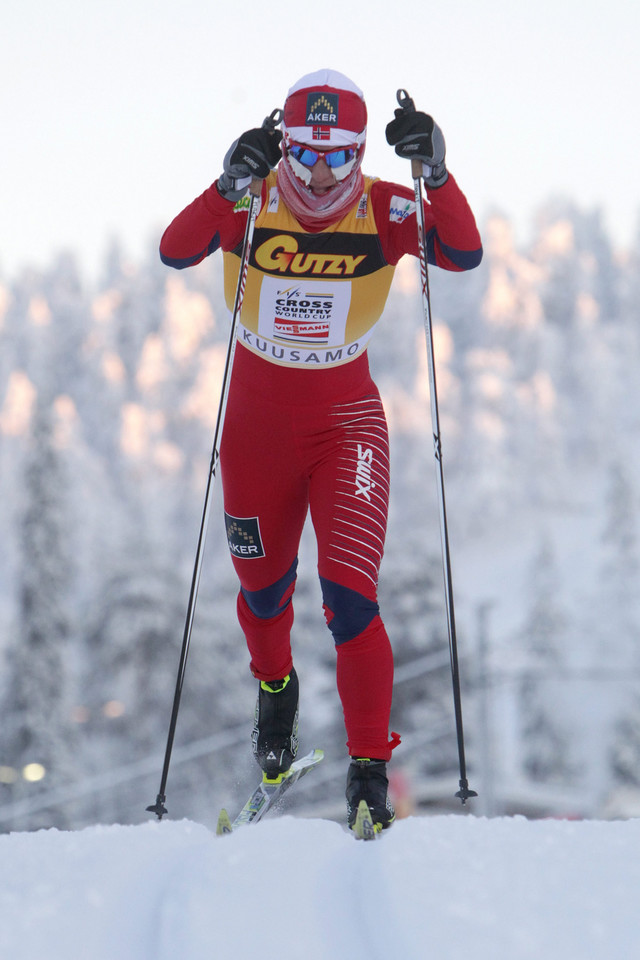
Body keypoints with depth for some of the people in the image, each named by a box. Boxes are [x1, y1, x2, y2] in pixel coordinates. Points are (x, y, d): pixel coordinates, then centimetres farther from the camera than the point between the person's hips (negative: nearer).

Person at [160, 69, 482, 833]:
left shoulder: (382, 210, -12)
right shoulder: (251, 204, -13)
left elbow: (465, 254, -26)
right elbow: (175, 252, -29)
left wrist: (435, 174, -39)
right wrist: (228, 189, -45)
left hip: (346, 417, -1)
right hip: (258, 416, 1)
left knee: (350, 595, -14)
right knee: (262, 588, 18)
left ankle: (369, 767, -4)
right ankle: (275, 686, 51)